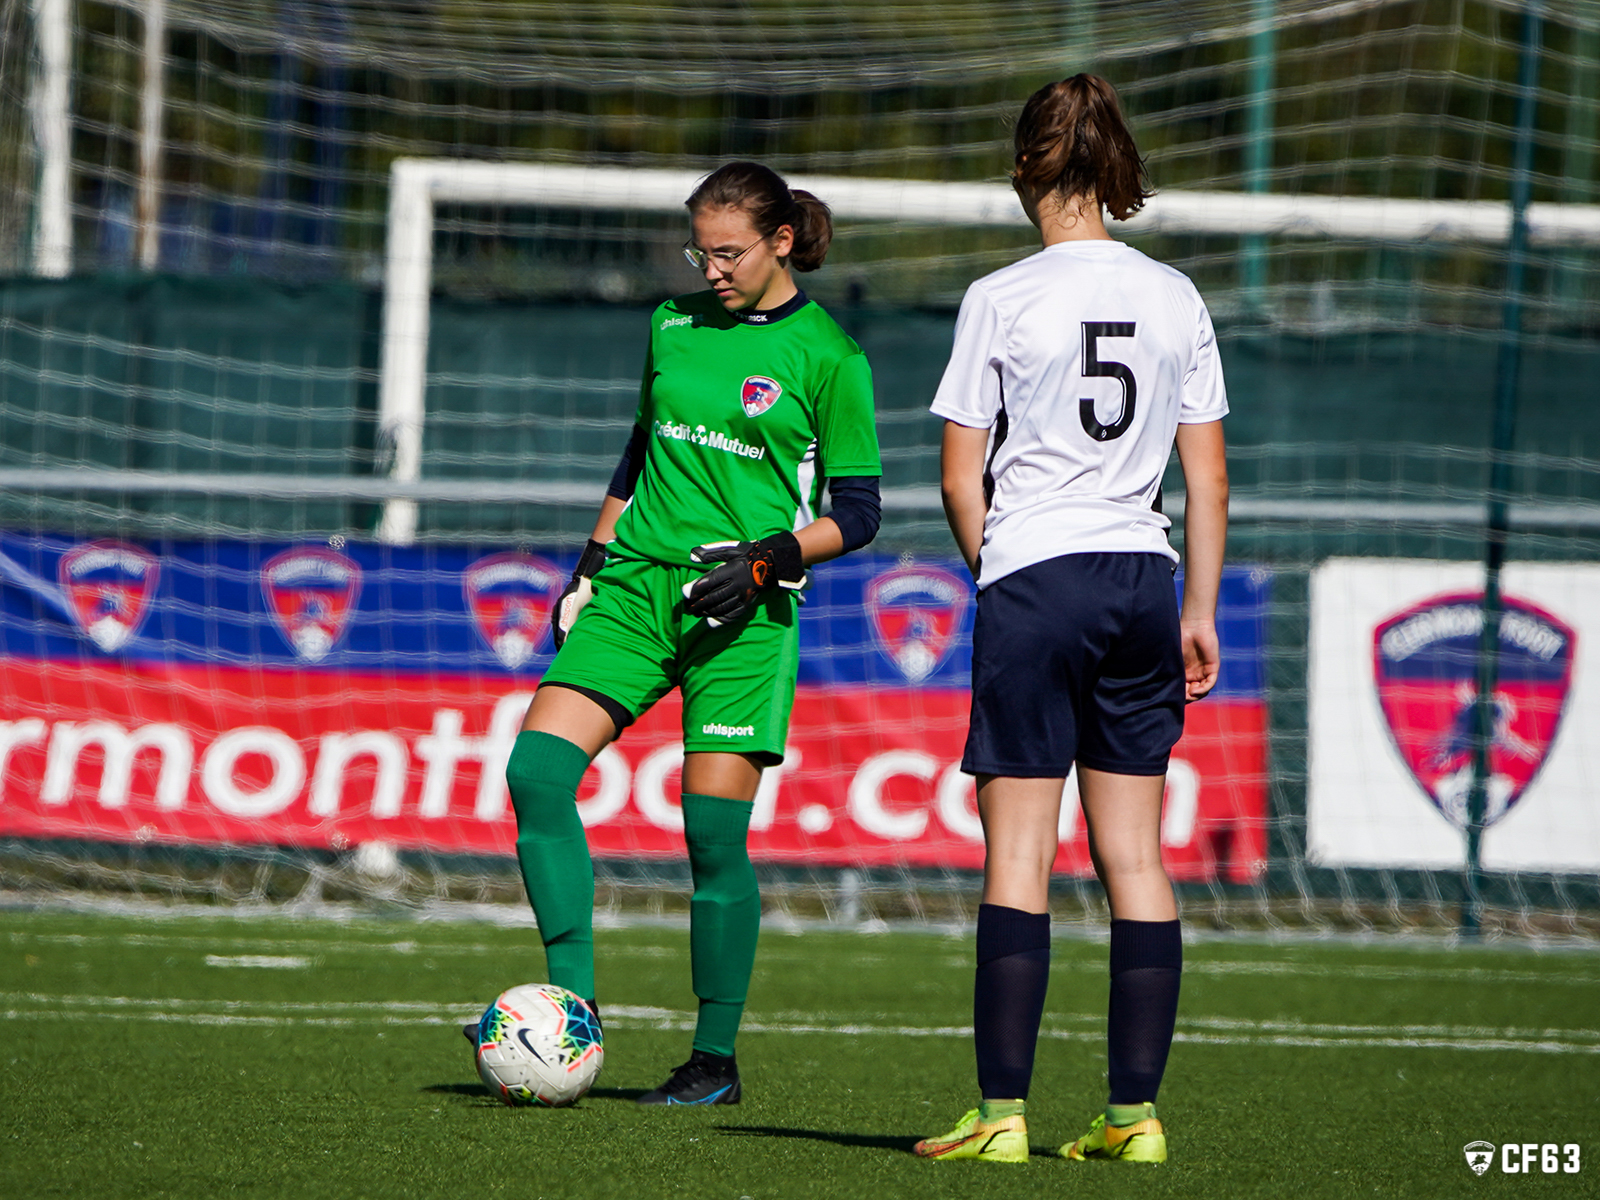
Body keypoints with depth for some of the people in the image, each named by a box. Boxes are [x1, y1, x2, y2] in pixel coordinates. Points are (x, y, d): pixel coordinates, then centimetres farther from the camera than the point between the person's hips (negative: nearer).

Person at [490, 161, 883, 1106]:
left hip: (743, 610, -5)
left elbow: (856, 513, -1)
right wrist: (591, 565, 17)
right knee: (537, 772, -12)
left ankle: (716, 1058, 7)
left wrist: (769, 555, -16)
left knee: (715, 832, -6)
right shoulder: (675, 326, 12)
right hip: (636, 584, 5)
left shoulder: (827, 357, -3)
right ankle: (574, 1006, -8)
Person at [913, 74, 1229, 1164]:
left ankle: (1003, 1113, -6)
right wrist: (1200, 611, 15)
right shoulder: (1176, 299, 6)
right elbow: (1208, 477, 9)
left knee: (1018, 855, -2)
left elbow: (962, 479, -3)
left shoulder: (1003, 299, -6)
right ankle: (1135, 1111, 6)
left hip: (1034, 580, -4)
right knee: (1135, 857, 7)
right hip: (1144, 581, 4)